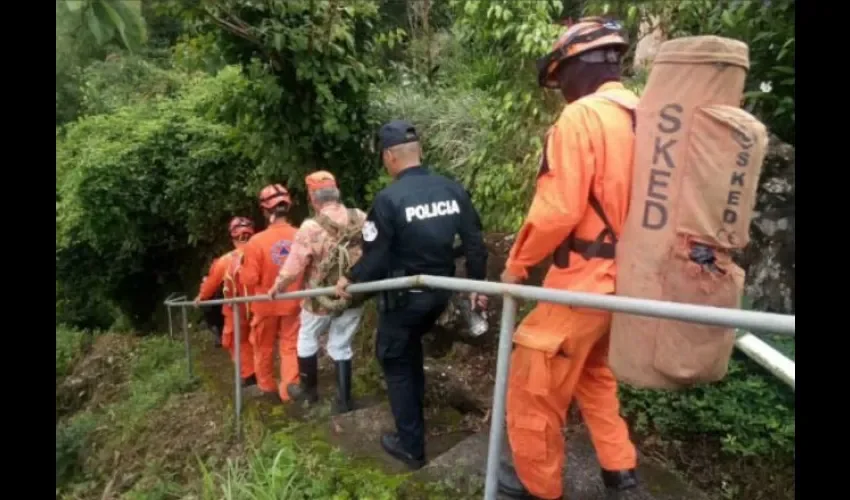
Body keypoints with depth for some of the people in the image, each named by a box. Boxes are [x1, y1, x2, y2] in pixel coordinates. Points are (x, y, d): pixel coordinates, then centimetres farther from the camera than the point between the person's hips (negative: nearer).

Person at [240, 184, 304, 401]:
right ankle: (289, 390, 6)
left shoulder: (257, 241, -20)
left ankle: (267, 388, 32)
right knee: (290, 347, 12)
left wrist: (243, 271, 5)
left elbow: (249, 279, -16)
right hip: (292, 303, 1)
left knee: (264, 348, 18)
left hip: (266, 304, -1)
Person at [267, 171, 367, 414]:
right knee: (341, 346, 16)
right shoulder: (361, 218, -10)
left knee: (307, 338, 22)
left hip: (321, 298, -3)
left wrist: (276, 288, 5)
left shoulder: (311, 227, -19)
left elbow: (293, 267, -13)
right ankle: (344, 401, 21)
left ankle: (309, 390, 37)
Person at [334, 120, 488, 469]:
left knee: (397, 362, 12)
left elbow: (375, 256, -14)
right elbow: (474, 242, 2)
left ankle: (411, 446, 19)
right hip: (440, 292, 6)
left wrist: (350, 280, 5)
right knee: (411, 345, 30)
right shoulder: (452, 190, -3)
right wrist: (476, 284, 15)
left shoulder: (388, 199, -19)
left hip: (403, 297, -6)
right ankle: (415, 412, 45)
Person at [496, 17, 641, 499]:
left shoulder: (581, 116, -15)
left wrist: (517, 264, -8)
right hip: (625, 276, 9)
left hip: (584, 279, -8)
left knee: (535, 383, 8)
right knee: (592, 372, 27)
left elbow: (558, 210, -21)